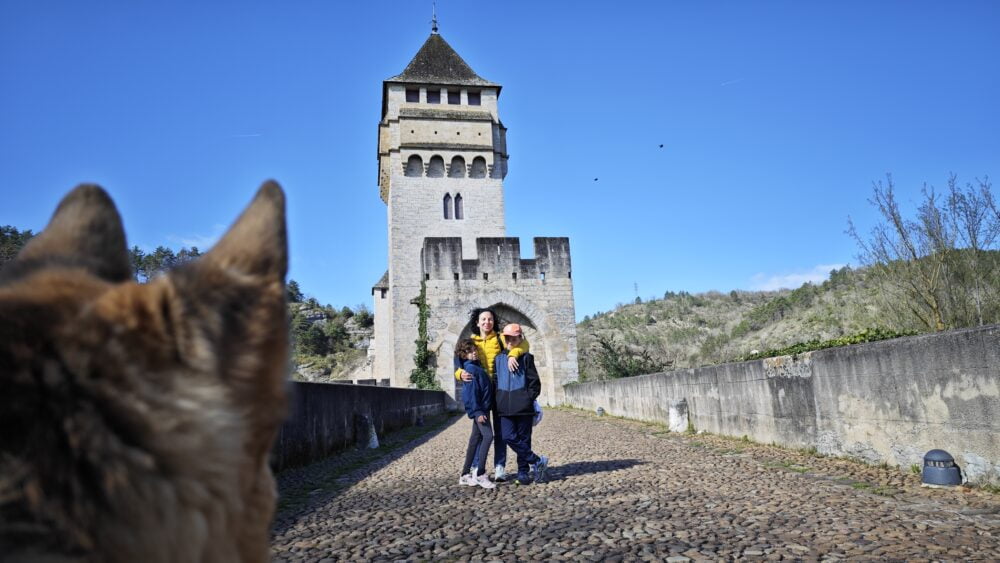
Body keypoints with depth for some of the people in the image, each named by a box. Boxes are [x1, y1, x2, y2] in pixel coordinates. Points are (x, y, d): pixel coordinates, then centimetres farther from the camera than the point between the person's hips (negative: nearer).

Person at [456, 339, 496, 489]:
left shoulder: (476, 367, 16)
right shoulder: (470, 368, -12)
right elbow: (471, 392, -18)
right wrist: (477, 412, -22)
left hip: (483, 408, 10)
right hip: (478, 409, -10)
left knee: (476, 439, 10)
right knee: (488, 436, -20)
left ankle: (466, 475, 16)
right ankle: (479, 474, -20)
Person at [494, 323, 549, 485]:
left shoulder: (526, 358, 3)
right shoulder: (499, 358, 12)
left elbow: (534, 382, 3)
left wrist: (529, 399, -6)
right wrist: (499, 401, 9)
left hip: (523, 406, -2)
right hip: (505, 408, 2)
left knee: (524, 439, 3)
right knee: (509, 438, -10)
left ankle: (523, 472, 15)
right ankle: (538, 461, 0)